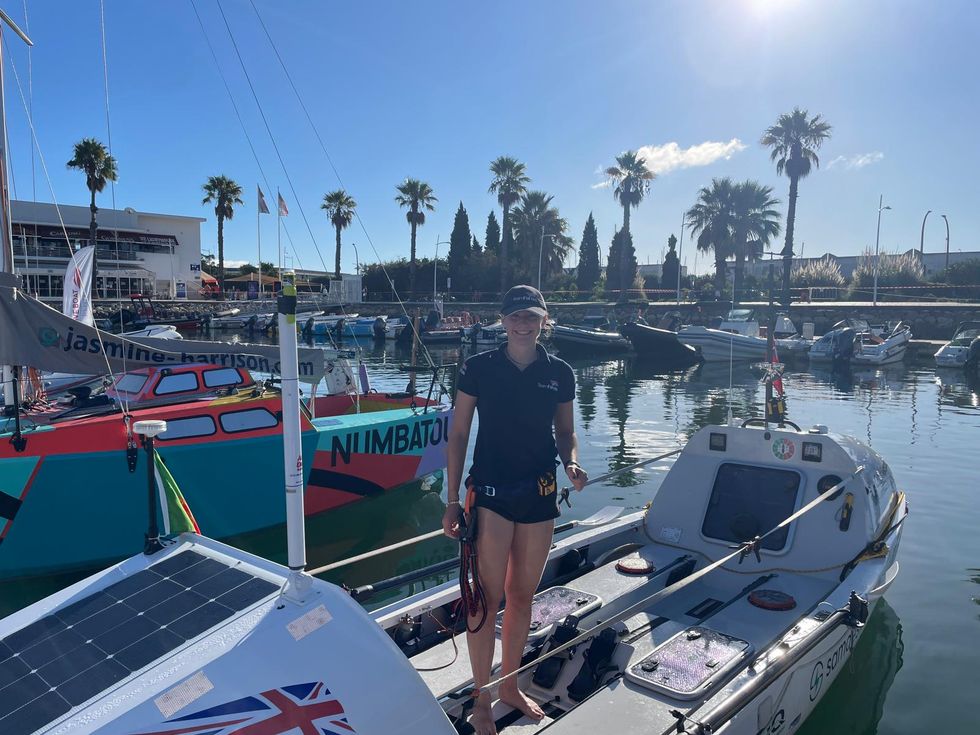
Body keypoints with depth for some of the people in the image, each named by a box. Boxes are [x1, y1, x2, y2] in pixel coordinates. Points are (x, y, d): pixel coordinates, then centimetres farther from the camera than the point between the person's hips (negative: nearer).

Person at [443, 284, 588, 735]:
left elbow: (565, 432, 13)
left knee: (522, 595, 16)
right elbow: (458, 434, -2)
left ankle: (510, 686, 35)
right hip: (490, 492, -3)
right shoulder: (479, 368, -5)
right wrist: (452, 501, -4)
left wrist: (572, 463, -9)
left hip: (539, 495, 4)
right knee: (488, 597, -1)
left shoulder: (559, 373, 3)